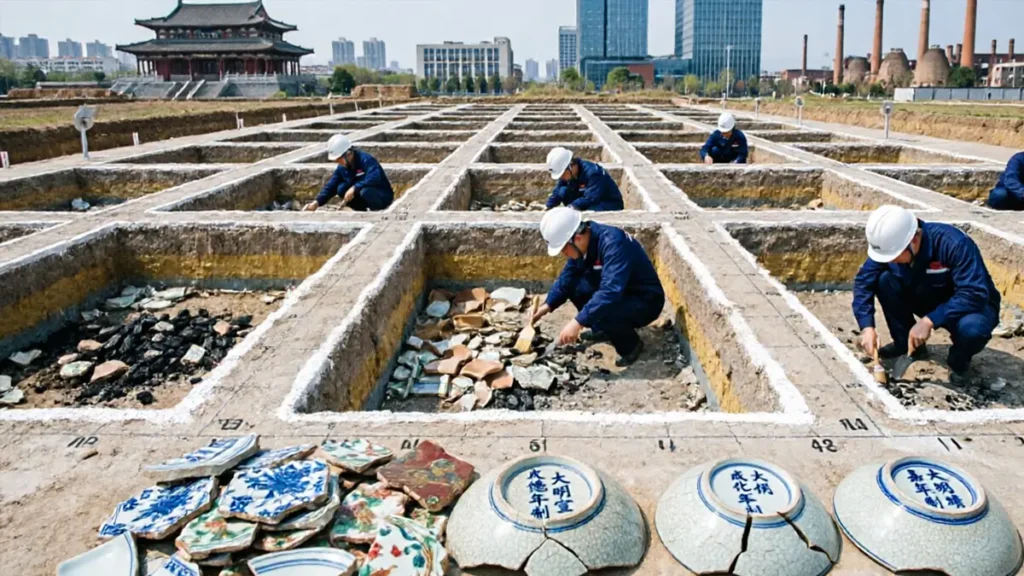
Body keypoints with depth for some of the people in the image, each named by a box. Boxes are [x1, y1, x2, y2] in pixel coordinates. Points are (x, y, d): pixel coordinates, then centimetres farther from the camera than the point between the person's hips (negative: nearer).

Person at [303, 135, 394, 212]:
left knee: (365, 191, -37)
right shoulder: (342, 168, -2)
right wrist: (317, 202, -14)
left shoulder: (366, 160, -25)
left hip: (383, 196, -7)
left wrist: (354, 188, -43)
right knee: (341, 189, -12)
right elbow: (331, 186, -2)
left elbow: (374, 178, -41)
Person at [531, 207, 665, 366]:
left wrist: (578, 322, -41)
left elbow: (610, 292, -41)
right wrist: (548, 305, -2)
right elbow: (568, 275, 7)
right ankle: (603, 328, 14)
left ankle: (631, 345, -5)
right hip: (618, 292, 8)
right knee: (573, 283, -4)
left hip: (645, 301, -8)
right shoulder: (584, 241, -7)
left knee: (599, 312, -34)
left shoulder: (613, 243, -32)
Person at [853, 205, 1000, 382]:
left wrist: (929, 321, -43)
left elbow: (974, 294, -37)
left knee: (971, 328, -40)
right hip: (931, 301, 5)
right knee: (885, 280, -20)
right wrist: (867, 326, -25)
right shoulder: (888, 245, -19)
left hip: (973, 305, -5)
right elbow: (863, 281, -14)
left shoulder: (954, 244, -33)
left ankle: (959, 359, -3)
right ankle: (905, 342, 1)